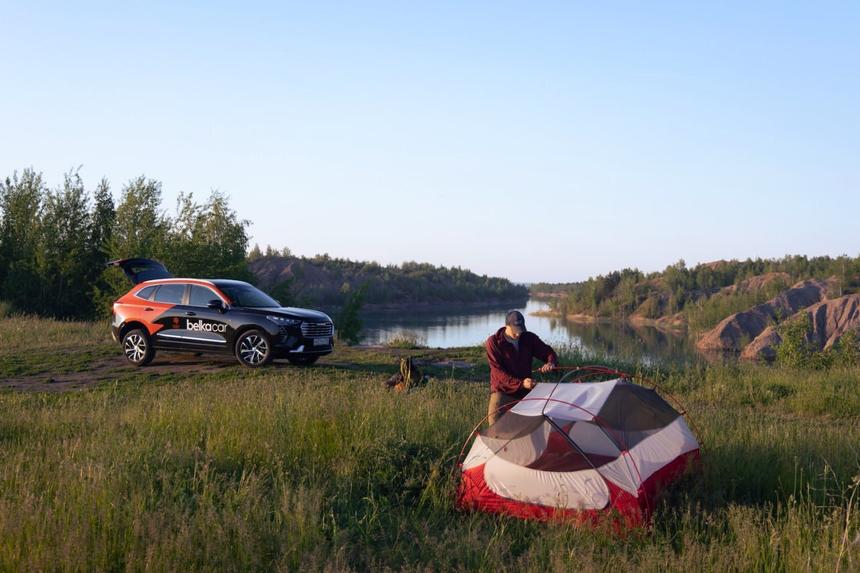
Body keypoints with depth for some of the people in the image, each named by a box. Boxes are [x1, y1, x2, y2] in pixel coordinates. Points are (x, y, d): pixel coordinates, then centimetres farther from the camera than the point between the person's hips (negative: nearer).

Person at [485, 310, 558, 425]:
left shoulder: (529, 338, -1)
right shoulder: (494, 342, -11)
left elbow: (549, 353, 8)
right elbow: (498, 372, -15)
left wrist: (551, 363, -18)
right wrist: (520, 383, -25)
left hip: (525, 393, 3)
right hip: (503, 392, -3)